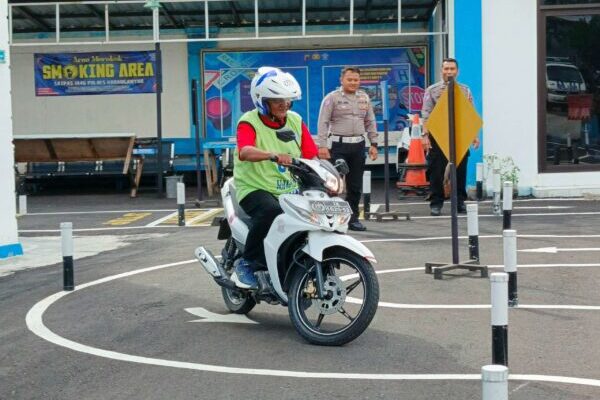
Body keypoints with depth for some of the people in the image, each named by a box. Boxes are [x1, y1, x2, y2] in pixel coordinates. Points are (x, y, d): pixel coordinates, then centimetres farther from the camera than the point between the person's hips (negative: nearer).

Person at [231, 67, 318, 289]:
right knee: (271, 212, -36)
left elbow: (311, 155, 3)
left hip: (290, 190, 6)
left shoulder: (295, 120, 9)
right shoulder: (249, 122, -9)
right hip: (256, 188, -6)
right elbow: (244, 153, -30)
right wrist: (274, 156, -46)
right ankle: (246, 265, -17)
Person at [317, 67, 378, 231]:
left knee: (355, 185, 9)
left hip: (358, 145, 5)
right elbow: (323, 122, -6)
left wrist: (373, 144, 11)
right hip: (339, 145, -5)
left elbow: (370, 122, 17)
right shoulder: (332, 98, -2)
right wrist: (322, 145, -14)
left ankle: (352, 218, 17)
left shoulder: (364, 98, 14)